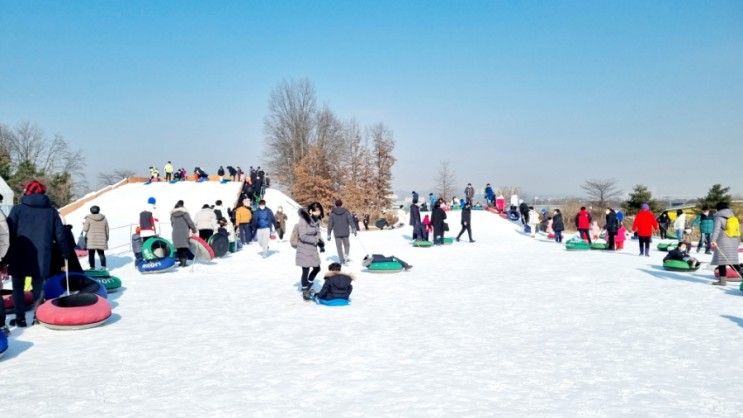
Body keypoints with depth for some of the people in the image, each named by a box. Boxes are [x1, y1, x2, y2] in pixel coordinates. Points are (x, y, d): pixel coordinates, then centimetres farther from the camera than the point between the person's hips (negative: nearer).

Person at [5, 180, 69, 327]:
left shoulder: (17, 209, -1)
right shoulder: (51, 211, 7)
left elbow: (9, 233, -3)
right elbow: (60, 234, 8)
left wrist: (6, 256, 1)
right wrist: (66, 253, 15)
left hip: (20, 257, -2)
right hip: (42, 258, 2)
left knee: (18, 287, 10)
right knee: (38, 287, 13)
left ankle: (20, 318, 8)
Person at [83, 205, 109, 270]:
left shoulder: (89, 219, -6)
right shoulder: (104, 218, 5)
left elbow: (85, 229, -7)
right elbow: (107, 230, 9)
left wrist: (84, 224, 14)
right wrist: (107, 238, 20)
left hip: (91, 240, -3)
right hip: (101, 240, 3)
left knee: (91, 254, 3)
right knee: (101, 253, 10)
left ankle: (92, 267, 3)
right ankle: (103, 267, 6)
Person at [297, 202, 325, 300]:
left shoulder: (316, 220, 5)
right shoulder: (303, 220, -18)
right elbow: (303, 236, -22)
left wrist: (321, 245, -5)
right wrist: (316, 240, -23)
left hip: (313, 249, 8)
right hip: (304, 249, -8)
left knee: (316, 268, 15)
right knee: (306, 271, 1)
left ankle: (307, 287, 34)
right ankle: (305, 292, 17)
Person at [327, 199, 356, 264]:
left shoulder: (332, 213, -3)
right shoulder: (346, 212, -3)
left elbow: (330, 224, -1)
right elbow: (351, 220, -11)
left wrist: (329, 234, 4)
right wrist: (354, 229, -10)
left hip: (337, 233, 0)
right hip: (346, 232, 1)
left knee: (339, 246, 10)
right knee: (346, 244, 19)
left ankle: (341, 259, 9)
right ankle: (346, 255, 1)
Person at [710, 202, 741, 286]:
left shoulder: (719, 218, -5)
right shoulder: (734, 218, 16)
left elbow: (716, 229, -18)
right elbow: (738, 231, 20)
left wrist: (713, 240, -26)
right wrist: (737, 243, 26)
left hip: (723, 243, -7)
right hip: (733, 243, 7)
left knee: (721, 261, -4)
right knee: (733, 261, 14)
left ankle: (722, 280, -5)